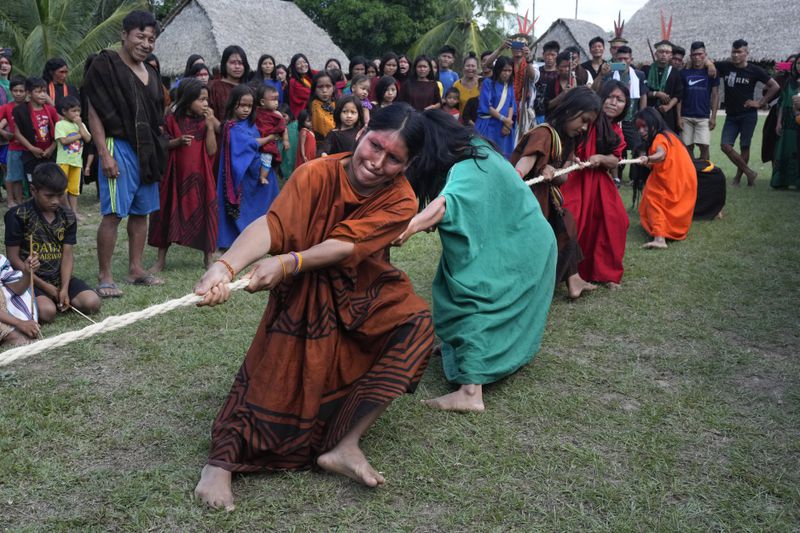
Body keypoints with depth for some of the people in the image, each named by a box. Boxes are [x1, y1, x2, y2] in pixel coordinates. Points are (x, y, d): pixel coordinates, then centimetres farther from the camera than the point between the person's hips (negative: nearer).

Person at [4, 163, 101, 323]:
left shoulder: (67, 217, 4)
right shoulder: (18, 216, -9)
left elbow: (67, 255, 1)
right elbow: (13, 258, -9)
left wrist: (64, 289, -15)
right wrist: (45, 287, -12)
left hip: (59, 277, 4)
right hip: (30, 280, -4)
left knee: (92, 303, -18)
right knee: (47, 312, -31)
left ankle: (55, 300, 5)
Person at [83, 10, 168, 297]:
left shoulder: (150, 73, 16)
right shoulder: (105, 65, -5)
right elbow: (94, 114, -10)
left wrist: (158, 149, 15)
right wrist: (104, 154, -17)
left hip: (147, 150, 7)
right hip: (119, 147, -7)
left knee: (141, 212, 10)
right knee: (113, 214, -8)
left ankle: (135, 268, 19)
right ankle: (105, 277, -2)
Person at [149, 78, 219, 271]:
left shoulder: (205, 121, 2)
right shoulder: (172, 119, -2)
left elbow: (211, 150, -7)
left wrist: (210, 126, -15)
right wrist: (178, 141, -17)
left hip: (200, 176, 1)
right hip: (176, 175, -1)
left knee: (203, 213, 2)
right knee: (169, 213, 4)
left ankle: (208, 257, 16)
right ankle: (161, 259, 15)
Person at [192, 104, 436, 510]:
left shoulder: (400, 200, -16)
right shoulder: (317, 174, -21)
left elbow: (348, 244, -29)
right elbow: (273, 224, -37)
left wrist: (287, 262, -42)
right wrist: (225, 266, -54)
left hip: (363, 294, 2)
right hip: (305, 295, -2)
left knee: (416, 322, -19)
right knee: (277, 375, -12)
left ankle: (344, 446, -17)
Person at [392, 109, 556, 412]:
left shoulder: (469, 168, -27)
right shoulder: (471, 151, 3)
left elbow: (446, 203, -46)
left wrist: (408, 228, -60)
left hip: (515, 249, -9)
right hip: (509, 242, 9)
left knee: (477, 301, -15)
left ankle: (471, 392, -19)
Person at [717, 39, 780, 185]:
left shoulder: (754, 70, -3)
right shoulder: (725, 67, 2)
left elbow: (775, 86, 1)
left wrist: (760, 103, -3)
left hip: (748, 115, -3)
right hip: (731, 115, 3)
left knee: (744, 146, 1)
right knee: (726, 146, -9)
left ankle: (738, 176, 17)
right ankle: (749, 172, 4)